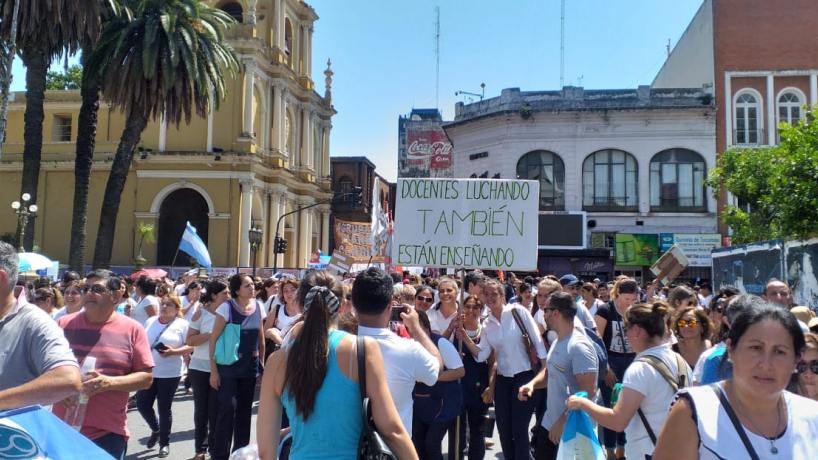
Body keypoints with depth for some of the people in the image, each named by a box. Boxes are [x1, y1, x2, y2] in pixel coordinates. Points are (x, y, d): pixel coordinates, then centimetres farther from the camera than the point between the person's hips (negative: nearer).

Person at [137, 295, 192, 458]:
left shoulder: (182, 324, -7)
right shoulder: (150, 321, 8)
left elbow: (190, 346, -9)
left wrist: (173, 352, -24)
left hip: (169, 374, -4)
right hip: (147, 371, 5)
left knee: (164, 409, 2)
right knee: (142, 404, 5)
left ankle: (165, 443, 17)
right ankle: (155, 430, 34)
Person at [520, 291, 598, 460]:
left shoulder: (579, 346, -23)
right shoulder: (558, 341, 8)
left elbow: (588, 390, -26)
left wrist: (563, 421, -25)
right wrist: (532, 383, -1)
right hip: (549, 422, 9)